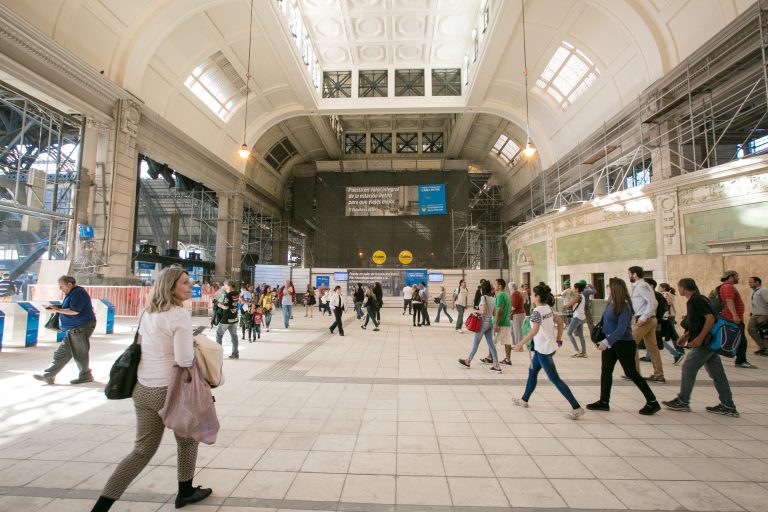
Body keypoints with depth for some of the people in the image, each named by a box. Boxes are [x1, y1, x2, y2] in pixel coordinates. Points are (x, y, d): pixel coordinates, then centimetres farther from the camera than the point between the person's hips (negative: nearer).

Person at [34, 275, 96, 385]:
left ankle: (85, 376, 11)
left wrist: (58, 310, -12)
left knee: (79, 353, 0)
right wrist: (58, 307, 9)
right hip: (72, 329, 10)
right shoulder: (71, 293, 18)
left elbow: (75, 311, -23)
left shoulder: (78, 293, -16)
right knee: (61, 352, 11)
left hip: (81, 327, -10)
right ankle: (48, 376, 15)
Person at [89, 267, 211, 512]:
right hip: (169, 389, -7)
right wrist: (195, 352, -4)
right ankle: (185, 492, 37)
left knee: (142, 450, 19)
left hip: (143, 389, 7)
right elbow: (184, 359, -25)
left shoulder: (147, 313, 6)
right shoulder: (180, 316, -19)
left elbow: (142, 347, 16)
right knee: (187, 439, 19)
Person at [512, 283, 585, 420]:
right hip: (548, 346, 10)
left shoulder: (537, 311, -20)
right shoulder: (547, 308, 7)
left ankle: (576, 407, 1)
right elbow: (560, 323, 13)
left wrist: (521, 343, -23)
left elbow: (534, 331, -28)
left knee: (554, 379, -2)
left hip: (544, 349, -10)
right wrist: (558, 339, 16)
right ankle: (524, 400, 31)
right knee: (532, 371, 19)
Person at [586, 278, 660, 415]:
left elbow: (621, 329, -25)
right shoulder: (611, 303, 2)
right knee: (606, 371, 10)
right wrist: (605, 341, 15)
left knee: (631, 373, 3)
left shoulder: (624, 306, -20)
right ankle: (604, 402, 19)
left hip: (624, 343, -8)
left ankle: (652, 402, 20)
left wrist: (607, 342, -33)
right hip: (610, 342, 8)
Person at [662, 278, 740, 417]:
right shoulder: (693, 300, 14)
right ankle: (728, 406, 16)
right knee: (717, 373, 11)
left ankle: (682, 402, 6)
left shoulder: (697, 299, -15)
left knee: (688, 369, -2)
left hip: (705, 342, -10)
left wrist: (700, 338, -23)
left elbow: (710, 318, -22)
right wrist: (686, 335, 14)